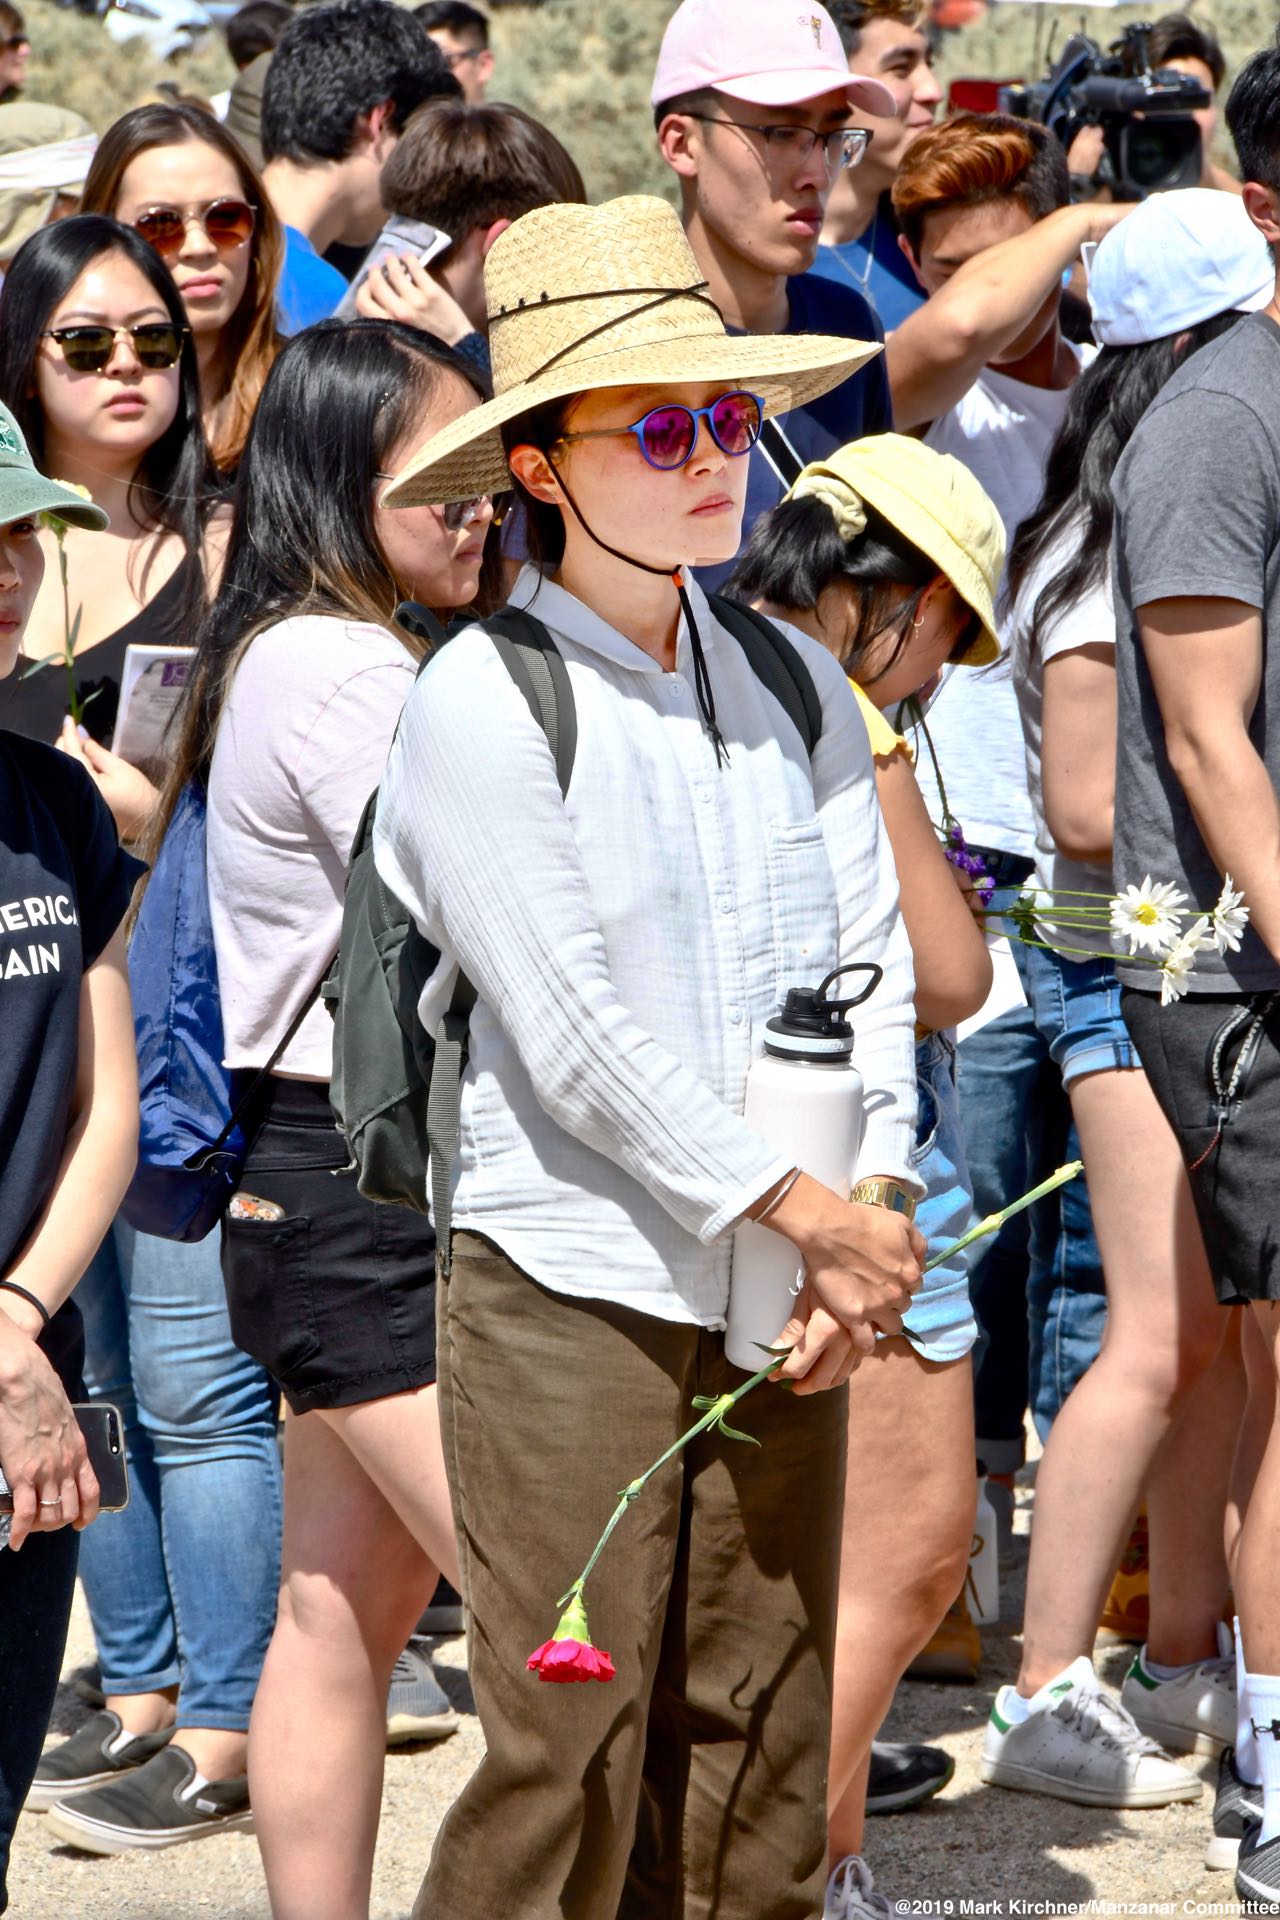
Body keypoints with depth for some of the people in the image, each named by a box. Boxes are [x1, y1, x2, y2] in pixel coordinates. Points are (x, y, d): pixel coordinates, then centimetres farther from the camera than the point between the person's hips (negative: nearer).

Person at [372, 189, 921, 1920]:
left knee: (763, 1734, 9)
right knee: (572, 1753, -5)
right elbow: (573, 1038, -13)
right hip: (568, 1281, -5)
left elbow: (868, 963, 7)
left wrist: (874, 1211, -8)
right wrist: (818, 1218, -11)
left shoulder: (796, 685, 9)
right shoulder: (479, 706, -9)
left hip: (782, 1288, 5)